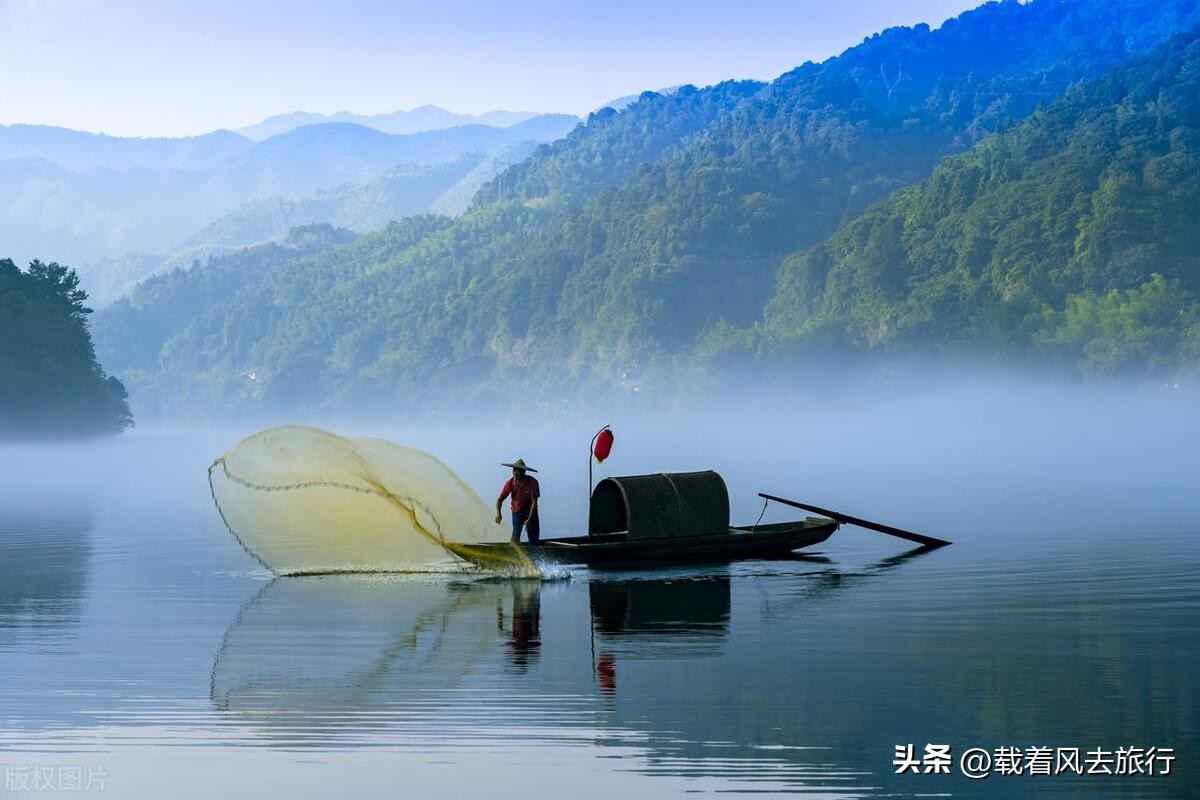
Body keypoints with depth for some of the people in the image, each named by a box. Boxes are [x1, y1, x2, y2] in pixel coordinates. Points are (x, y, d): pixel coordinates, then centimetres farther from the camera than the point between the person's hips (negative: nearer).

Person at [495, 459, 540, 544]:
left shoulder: (532, 482, -24)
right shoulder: (510, 483, -19)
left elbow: (534, 501, -21)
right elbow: (500, 499, -16)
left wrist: (529, 519, -27)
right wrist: (498, 513, -34)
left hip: (531, 512, 0)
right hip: (517, 512, 1)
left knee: (534, 541, 2)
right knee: (516, 534, -16)